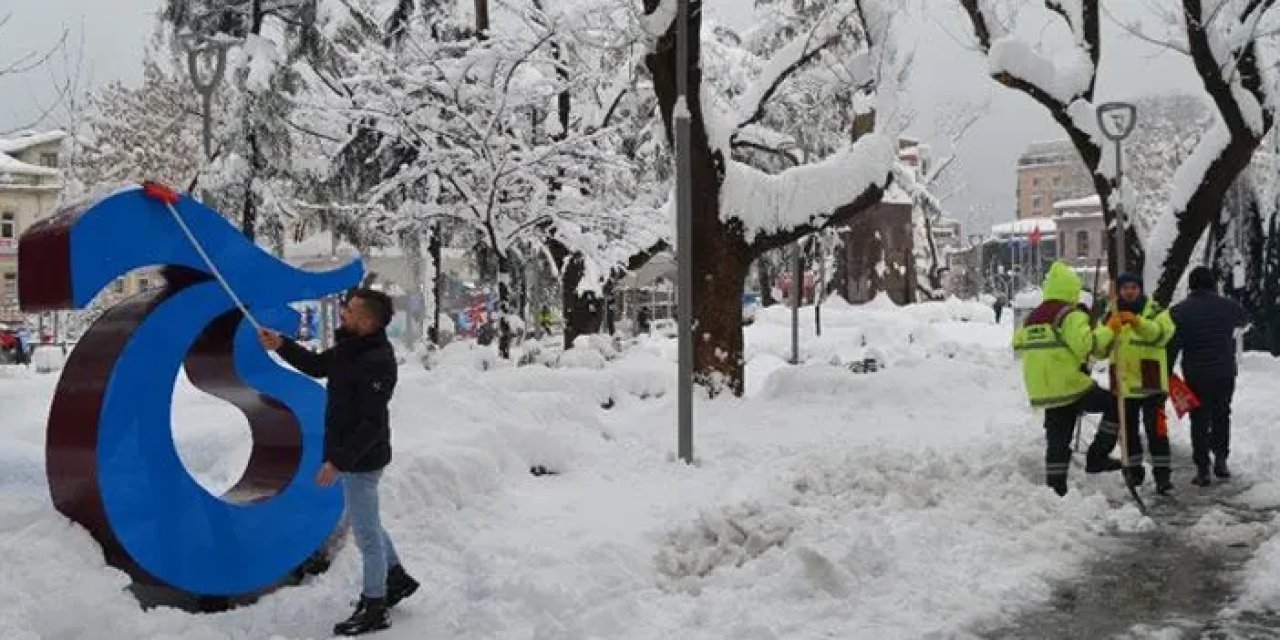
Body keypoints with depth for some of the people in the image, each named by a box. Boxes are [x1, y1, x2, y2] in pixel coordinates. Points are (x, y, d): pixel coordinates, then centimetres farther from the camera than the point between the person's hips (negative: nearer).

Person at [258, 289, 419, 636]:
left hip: (361, 459, -10)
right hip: (354, 454, 10)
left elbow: (372, 424, -28)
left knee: (366, 531, 4)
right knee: (366, 522, 24)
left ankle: (374, 609, 19)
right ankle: (397, 578, 40)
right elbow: (317, 366, 17)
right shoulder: (353, 346, 2)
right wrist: (282, 346, 4)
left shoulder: (377, 362, -27)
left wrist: (338, 461, -26)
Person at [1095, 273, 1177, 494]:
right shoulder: (1111, 315, 8)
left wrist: (1137, 322, -37)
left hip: (1150, 383, -3)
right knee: (1128, 429, 13)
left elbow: (1162, 333, -21)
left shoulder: (1155, 310, 0)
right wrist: (1110, 328, -25)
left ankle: (1162, 473, 0)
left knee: (1156, 428, -6)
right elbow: (1098, 347, -4)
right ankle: (1134, 470, 26)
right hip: (1123, 384, 4)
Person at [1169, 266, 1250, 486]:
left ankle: (1202, 469, 6)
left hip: (1196, 376, -1)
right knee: (1221, 416, 20)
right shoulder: (1229, 306, -3)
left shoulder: (1179, 311, -9)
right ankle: (1220, 459, 15)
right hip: (1225, 373, 2)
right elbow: (1244, 319, 22)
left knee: (1199, 421, 7)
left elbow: (1172, 346, -11)